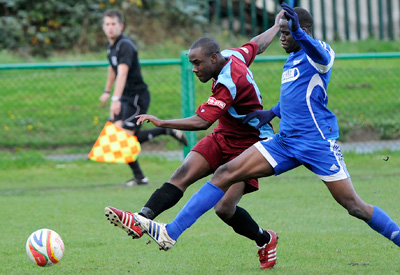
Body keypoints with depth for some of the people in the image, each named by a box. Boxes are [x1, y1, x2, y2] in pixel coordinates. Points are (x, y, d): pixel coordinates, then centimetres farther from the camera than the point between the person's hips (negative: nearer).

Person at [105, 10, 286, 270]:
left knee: (225, 208, -15)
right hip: (224, 137, 9)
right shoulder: (233, 55, -3)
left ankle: (265, 240, 14)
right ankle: (141, 221, -29)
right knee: (183, 173, -14)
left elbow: (201, 122, -38)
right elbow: (258, 44, 18)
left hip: (248, 146, -9)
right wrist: (277, 26, 39)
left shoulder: (229, 83, -31)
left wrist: (162, 123, -46)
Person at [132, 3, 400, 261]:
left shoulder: (320, 53, -9)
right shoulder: (292, 60, 17)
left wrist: (298, 32, -55)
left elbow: (320, 56, -35)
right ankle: (171, 233, -10)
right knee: (226, 173, -5)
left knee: (354, 206, -7)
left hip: (318, 141, -7)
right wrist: (272, 112, 18)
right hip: (285, 141, 8)